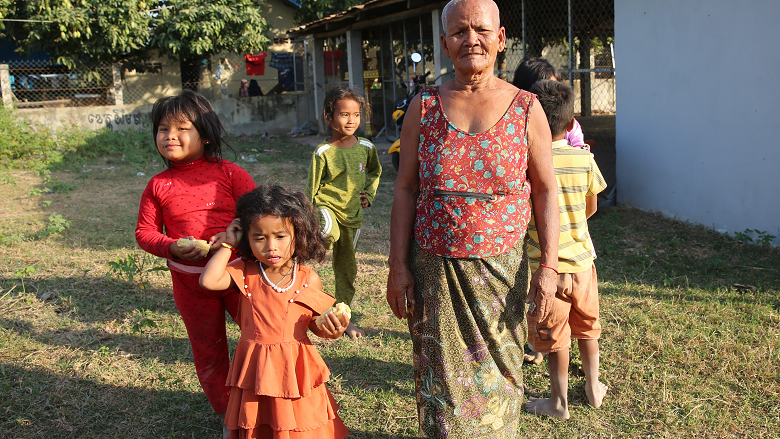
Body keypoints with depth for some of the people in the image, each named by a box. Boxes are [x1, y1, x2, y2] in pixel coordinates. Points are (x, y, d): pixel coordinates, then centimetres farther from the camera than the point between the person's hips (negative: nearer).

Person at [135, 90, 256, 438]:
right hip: (190, 281, 2)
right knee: (208, 350, 14)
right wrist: (173, 248, -16)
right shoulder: (158, 185, 1)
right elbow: (145, 232, 2)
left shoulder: (229, 173, -5)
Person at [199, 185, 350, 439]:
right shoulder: (245, 273, -4)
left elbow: (313, 322, 3)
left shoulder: (309, 280, -6)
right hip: (255, 370, 1)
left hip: (295, 370, -1)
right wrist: (228, 245, -10)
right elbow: (208, 281, -20)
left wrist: (329, 330, -19)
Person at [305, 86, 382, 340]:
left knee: (347, 266, 14)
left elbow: (375, 171, 22)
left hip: (353, 214, 5)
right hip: (327, 206, -4)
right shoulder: (323, 152, -11)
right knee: (329, 230, -44)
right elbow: (312, 189, -6)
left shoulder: (366, 147, 2)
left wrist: (369, 193, 7)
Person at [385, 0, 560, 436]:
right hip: (434, 268, 1)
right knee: (441, 380, 8)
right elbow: (405, 190, 2)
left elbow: (546, 190, 2)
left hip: (500, 269, 0)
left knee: (498, 376, 12)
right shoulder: (424, 107, 2)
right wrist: (398, 267, -2)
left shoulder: (526, 109, 0)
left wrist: (550, 266, -5)